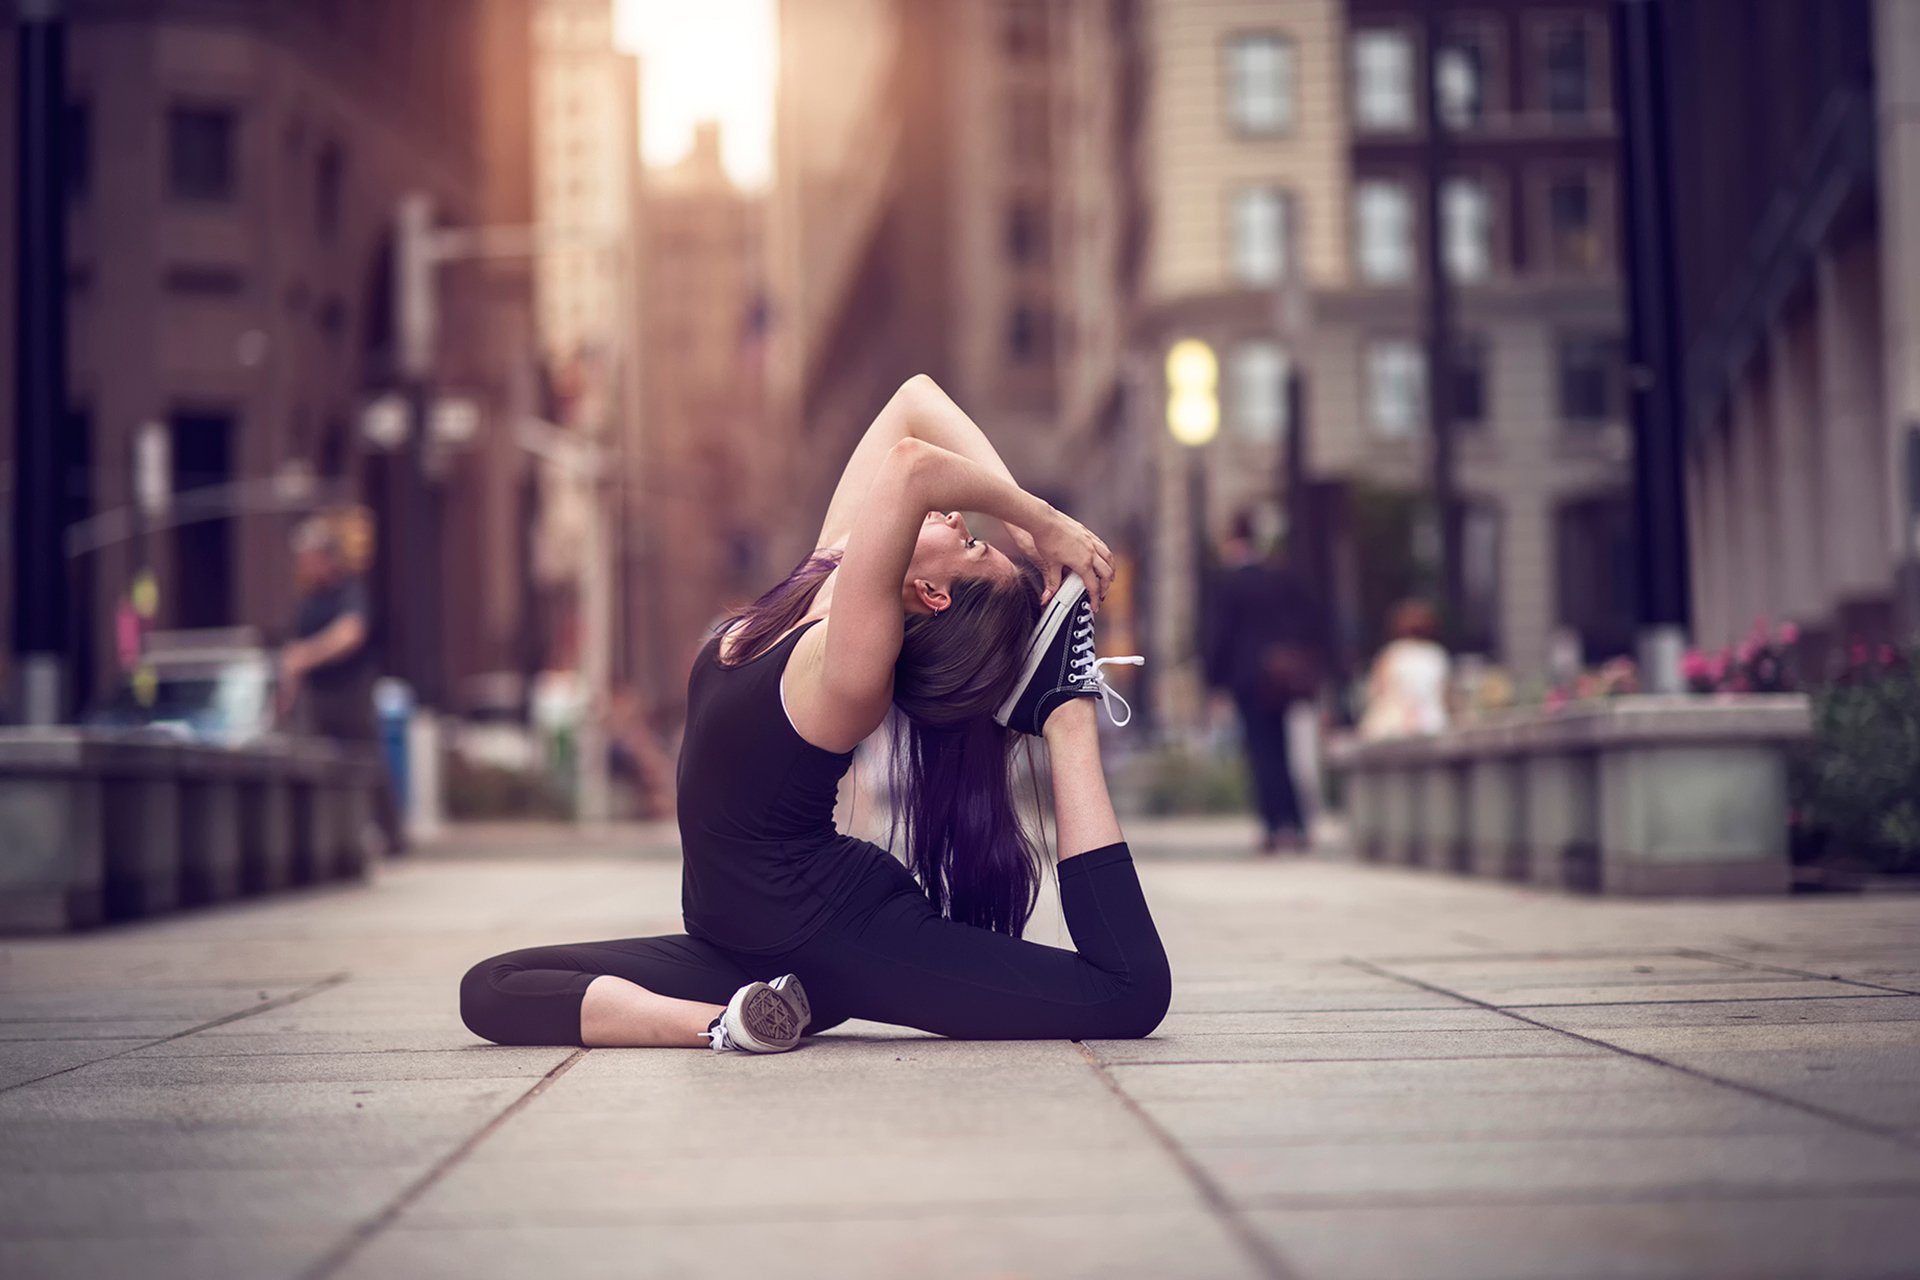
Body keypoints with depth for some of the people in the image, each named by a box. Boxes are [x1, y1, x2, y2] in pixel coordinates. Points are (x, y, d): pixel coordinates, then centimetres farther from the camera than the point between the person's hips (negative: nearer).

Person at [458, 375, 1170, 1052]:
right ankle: (731, 1022, -17)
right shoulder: (828, 565, 1)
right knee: (489, 989, -4)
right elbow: (915, 399, 4)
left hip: (837, 936, -9)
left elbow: (911, 463, -38)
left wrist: (1039, 520, -23)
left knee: (1130, 992, -18)